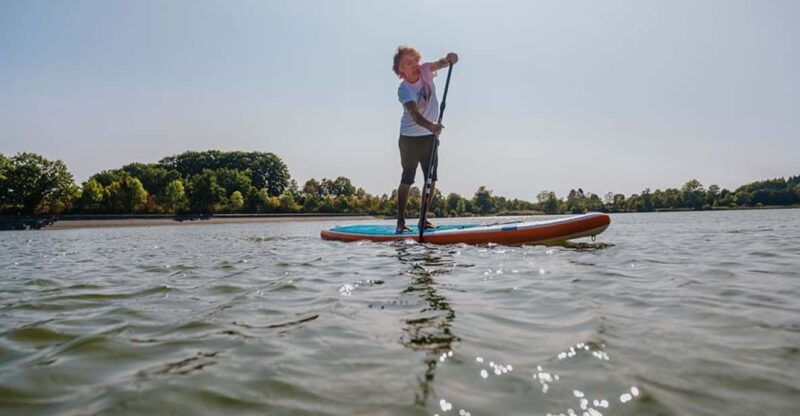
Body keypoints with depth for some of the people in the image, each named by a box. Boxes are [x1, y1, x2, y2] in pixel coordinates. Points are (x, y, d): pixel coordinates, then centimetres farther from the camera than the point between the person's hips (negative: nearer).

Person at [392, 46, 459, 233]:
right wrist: (430, 126, -53)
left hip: (430, 136, 5)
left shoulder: (425, 71, -5)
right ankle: (400, 221, 5)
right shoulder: (403, 90, -20)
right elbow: (415, 114, -35)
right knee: (407, 179, -2)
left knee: (432, 179, 3)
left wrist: (449, 59, -46)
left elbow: (439, 64, -22)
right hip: (410, 138, -5)